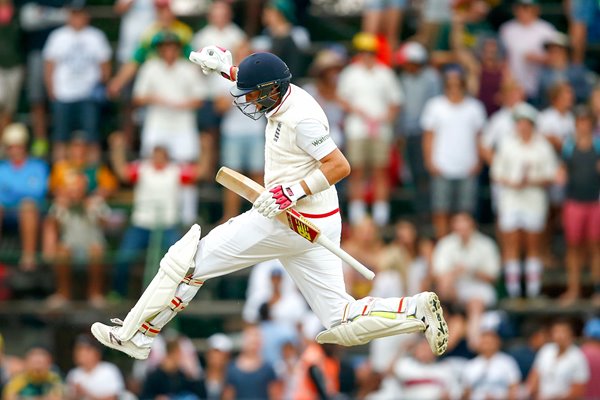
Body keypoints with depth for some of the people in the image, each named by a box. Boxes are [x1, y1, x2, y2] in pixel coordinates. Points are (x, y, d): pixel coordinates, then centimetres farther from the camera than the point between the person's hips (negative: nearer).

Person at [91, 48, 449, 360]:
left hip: (287, 225, -10)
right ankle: (418, 310, -9)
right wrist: (225, 66, 16)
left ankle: (135, 336, 7)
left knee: (189, 258, 1)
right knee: (342, 323, 5)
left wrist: (294, 191, -28)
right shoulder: (287, 98, 9)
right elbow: (255, 81, 32)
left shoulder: (301, 117, -19)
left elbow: (340, 166, -23)